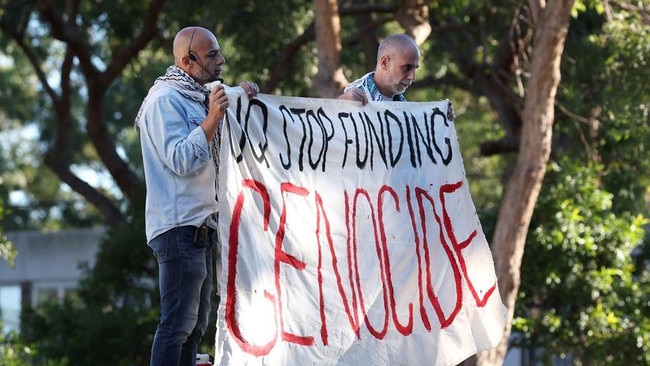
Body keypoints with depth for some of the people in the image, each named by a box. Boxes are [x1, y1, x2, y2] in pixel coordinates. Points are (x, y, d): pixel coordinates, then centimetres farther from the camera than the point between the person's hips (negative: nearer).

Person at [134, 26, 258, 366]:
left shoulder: (196, 96, 17)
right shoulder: (165, 99, -11)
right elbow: (181, 160, -20)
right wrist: (212, 118, -25)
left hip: (200, 225, 10)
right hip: (179, 226, -10)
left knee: (195, 324, 12)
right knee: (178, 322, -12)